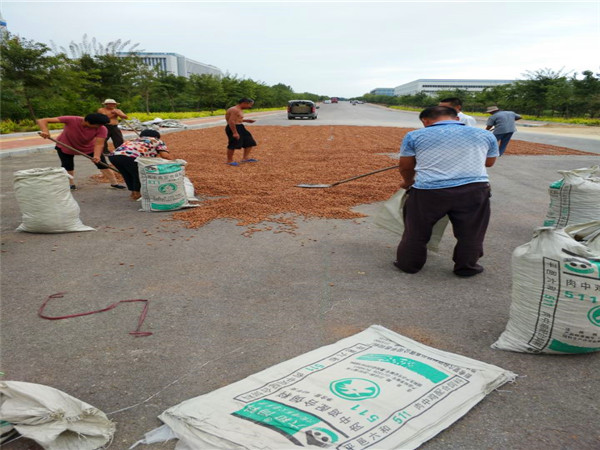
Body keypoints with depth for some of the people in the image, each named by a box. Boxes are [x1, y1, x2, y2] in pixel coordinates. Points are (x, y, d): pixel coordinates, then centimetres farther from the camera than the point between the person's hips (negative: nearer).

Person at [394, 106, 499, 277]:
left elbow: (405, 167, 14)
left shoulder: (415, 136, 6)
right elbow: (489, 163, 25)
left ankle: (409, 264, 31)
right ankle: (467, 267, 31)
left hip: (428, 190, -1)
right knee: (470, 233, 18)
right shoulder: (485, 135, 13)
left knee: (416, 231, 17)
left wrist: (408, 182, 34)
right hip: (474, 189, 1)